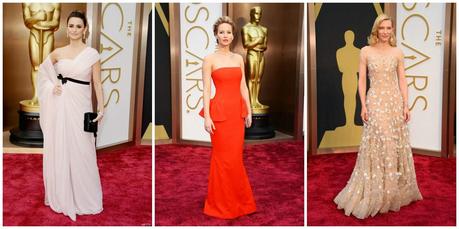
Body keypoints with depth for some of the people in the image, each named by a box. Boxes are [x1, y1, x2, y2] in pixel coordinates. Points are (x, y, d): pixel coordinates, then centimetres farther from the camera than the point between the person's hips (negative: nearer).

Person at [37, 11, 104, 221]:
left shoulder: (92, 54, -2)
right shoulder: (58, 53, 6)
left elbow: (97, 83, -2)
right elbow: (43, 70, 22)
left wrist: (101, 109, -9)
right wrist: (51, 86, 3)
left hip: (80, 105, -3)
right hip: (60, 104, 3)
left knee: (81, 152, 2)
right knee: (59, 150, 9)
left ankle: (83, 198, 18)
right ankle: (62, 196, 25)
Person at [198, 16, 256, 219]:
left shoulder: (238, 58, 12)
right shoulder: (209, 59, -2)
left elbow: (243, 87, 13)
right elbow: (206, 90, -7)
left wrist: (249, 111, 9)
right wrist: (207, 116, -14)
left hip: (237, 111, 5)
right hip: (220, 111, -4)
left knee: (236, 157, 10)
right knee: (223, 158, 1)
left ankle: (238, 200, 25)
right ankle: (221, 204, 15)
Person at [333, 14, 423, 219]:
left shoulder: (397, 52, 7)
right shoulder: (366, 51, 2)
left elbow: (402, 81, 7)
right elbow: (362, 80, -1)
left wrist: (406, 105, -1)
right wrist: (363, 106, -8)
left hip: (395, 102, 3)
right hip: (375, 102, -2)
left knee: (396, 146, 7)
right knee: (376, 146, -3)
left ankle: (396, 191, 22)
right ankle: (374, 194, 8)